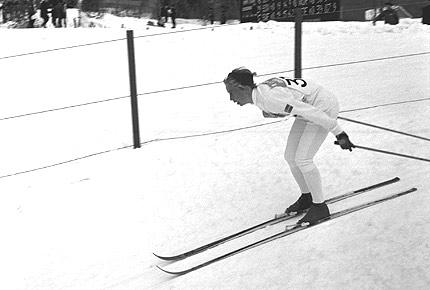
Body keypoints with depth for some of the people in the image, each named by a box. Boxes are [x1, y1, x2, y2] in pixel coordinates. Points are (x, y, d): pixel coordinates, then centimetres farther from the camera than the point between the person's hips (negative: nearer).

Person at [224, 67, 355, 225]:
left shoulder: (269, 98, -31)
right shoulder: (260, 93, -1)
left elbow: (310, 112, -30)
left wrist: (339, 134, -23)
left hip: (324, 108, -9)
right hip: (311, 107, 9)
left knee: (302, 159, -13)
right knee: (290, 157, 6)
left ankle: (320, 207, 3)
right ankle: (307, 197, 25)